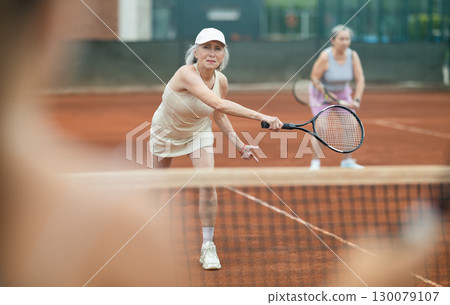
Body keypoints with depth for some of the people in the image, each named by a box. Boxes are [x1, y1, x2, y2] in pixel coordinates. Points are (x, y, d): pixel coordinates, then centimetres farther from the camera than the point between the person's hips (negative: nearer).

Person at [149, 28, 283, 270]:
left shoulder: (221, 81, -19)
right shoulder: (186, 74, -39)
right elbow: (218, 104, -53)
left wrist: (239, 145, -7)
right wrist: (260, 116, -58)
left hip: (198, 132, 3)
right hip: (165, 131, -3)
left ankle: (207, 247, -8)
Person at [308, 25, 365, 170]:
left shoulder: (353, 56, -16)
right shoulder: (325, 56, -28)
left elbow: (360, 79, -12)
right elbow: (314, 78, -20)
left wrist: (357, 100, -22)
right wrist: (327, 94, -23)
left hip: (342, 93, 5)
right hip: (321, 92, -5)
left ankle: (347, 161, 11)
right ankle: (315, 162, -6)